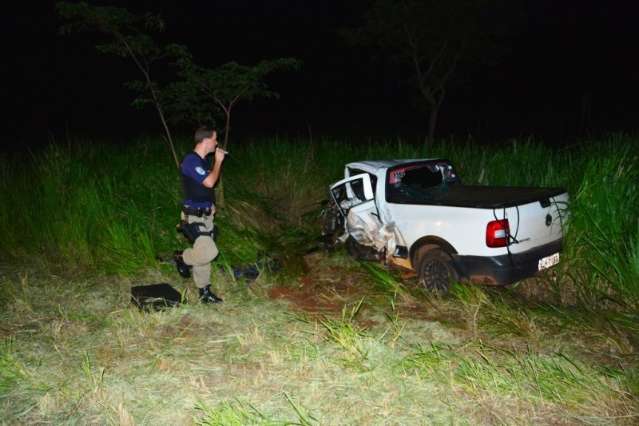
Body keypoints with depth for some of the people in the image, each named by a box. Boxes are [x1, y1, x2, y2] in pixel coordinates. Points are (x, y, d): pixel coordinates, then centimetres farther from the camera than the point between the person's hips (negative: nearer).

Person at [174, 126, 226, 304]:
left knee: (204, 254, 13)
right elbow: (209, 182, -23)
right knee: (209, 252, -18)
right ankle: (181, 257, 10)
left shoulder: (202, 161, 12)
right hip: (193, 216, -9)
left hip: (205, 215, 9)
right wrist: (218, 161, -12)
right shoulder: (190, 160, -17)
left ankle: (204, 292, 23)